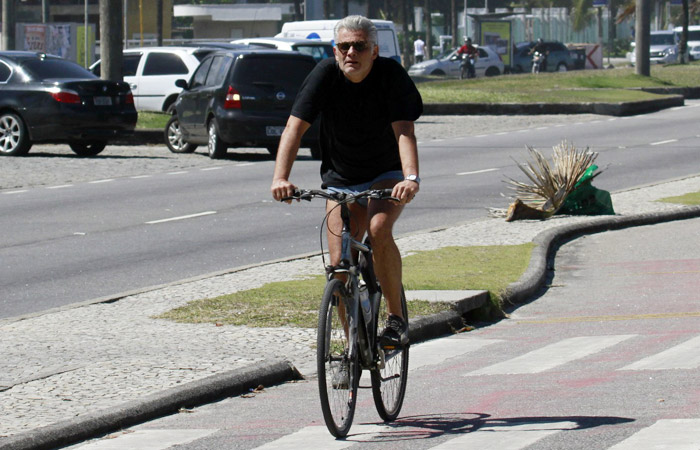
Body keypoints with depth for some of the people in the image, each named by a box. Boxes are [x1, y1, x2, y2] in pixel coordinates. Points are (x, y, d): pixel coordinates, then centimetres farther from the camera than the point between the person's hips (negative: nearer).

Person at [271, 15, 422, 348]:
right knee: (340, 263, -6)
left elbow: (404, 130, -29)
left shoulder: (391, 75, -19)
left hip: (387, 175, -2)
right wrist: (280, 177, -37)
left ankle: (397, 317, -15)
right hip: (341, 180, 2)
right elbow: (295, 126, -22)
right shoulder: (325, 74, -16)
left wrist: (411, 178, -47)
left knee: (378, 230, -30)